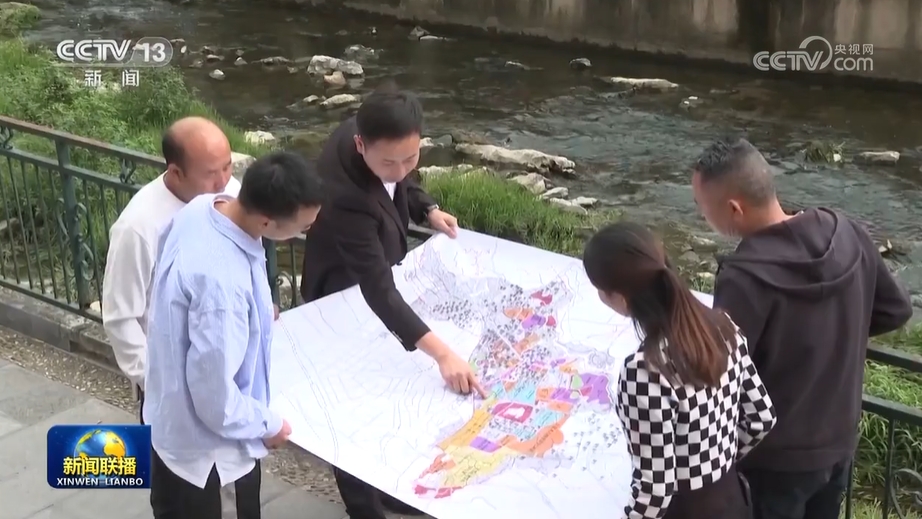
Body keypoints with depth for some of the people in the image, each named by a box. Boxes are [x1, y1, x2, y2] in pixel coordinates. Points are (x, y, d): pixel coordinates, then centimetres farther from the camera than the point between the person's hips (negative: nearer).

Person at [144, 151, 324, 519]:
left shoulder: (203, 209, -12)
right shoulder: (220, 279, -40)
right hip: (201, 441, -8)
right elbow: (215, 397, -31)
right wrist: (268, 425, -14)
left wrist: (258, 316, 17)